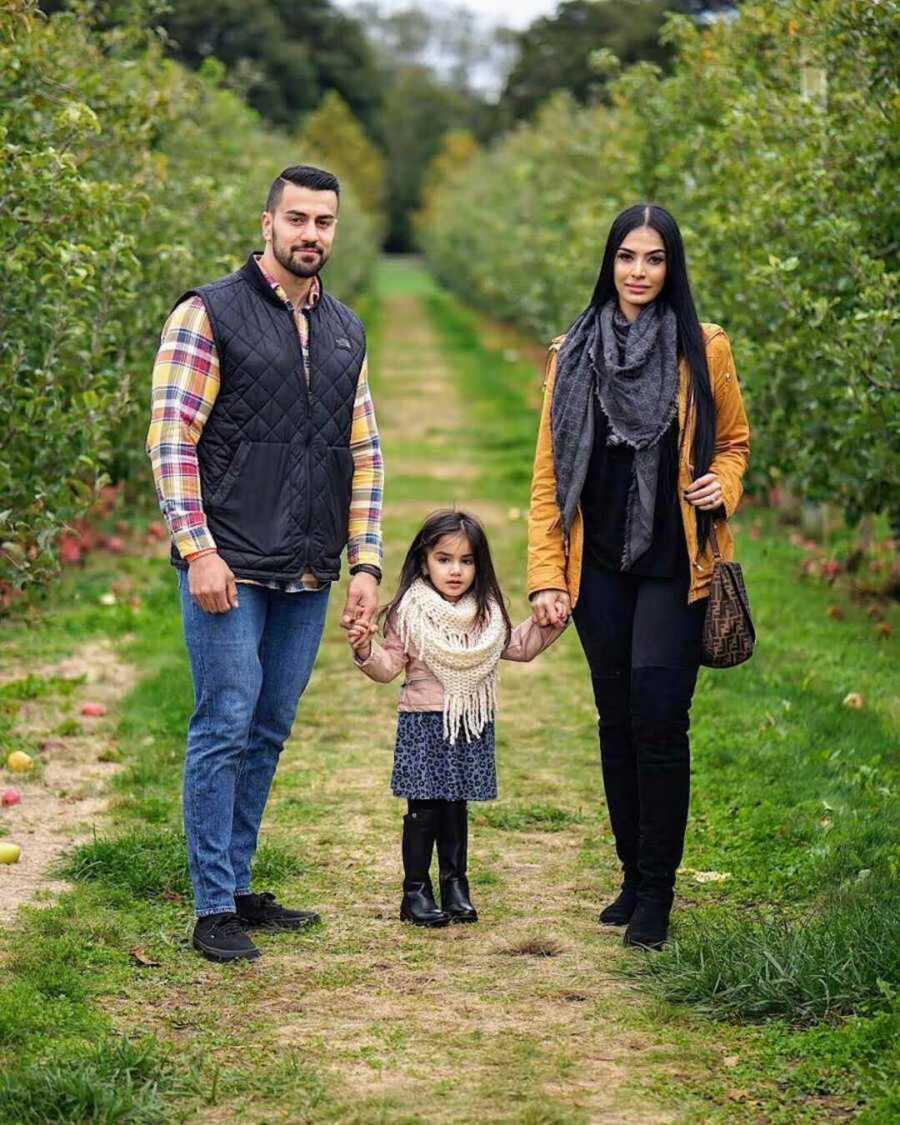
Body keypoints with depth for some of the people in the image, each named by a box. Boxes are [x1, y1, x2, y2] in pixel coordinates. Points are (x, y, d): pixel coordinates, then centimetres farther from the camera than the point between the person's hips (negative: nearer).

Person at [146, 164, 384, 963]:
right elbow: (171, 440, -8)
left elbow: (365, 453, 17)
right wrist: (198, 549, -15)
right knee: (225, 728, -5)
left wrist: (367, 563, 10)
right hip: (229, 568, -6)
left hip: (308, 577, 6)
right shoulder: (209, 315, -4)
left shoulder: (345, 331, 15)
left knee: (269, 732, 10)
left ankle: (239, 887, 21)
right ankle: (214, 911, 1)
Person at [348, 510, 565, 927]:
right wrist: (365, 650, -24)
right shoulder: (410, 611, -5)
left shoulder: (487, 613, 8)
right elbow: (389, 666, -6)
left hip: (471, 726, 4)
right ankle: (415, 890, 5)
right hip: (423, 724, -4)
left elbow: (519, 647, 21)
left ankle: (455, 884, 20)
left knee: (456, 807, 11)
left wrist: (548, 623, 10)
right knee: (423, 809, -3)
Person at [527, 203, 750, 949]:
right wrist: (546, 574, -1)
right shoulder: (574, 353, 5)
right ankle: (634, 878, 21)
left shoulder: (703, 349, 0)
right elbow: (550, 470, 5)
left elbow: (734, 440, 13)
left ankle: (657, 892, 1)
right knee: (617, 721, 9)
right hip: (599, 566, 3)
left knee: (658, 720, -8)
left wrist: (723, 486, -10)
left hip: (673, 566, -2)